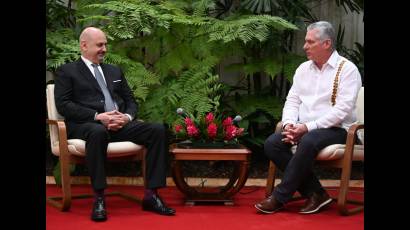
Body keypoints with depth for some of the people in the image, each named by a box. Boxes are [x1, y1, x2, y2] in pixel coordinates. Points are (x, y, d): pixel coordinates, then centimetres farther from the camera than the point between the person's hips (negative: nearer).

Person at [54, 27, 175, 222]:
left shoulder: (114, 71, 26)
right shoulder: (66, 72, 10)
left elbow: (131, 101, 22)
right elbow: (63, 104, -4)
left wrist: (127, 116, -4)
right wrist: (98, 116, -16)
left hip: (121, 124, 5)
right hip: (86, 125, -5)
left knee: (158, 130, -20)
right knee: (98, 132, -42)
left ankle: (151, 195, -20)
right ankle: (99, 199, -33)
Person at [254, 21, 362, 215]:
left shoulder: (347, 69, -5)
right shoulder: (303, 69, 15)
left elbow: (342, 109, -15)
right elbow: (292, 101, 12)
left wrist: (308, 127, -21)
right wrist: (289, 124, -10)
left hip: (335, 129, -6)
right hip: (303, 129, 7)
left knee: (308, 141, -37)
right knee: (272, 143, -19)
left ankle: (280, 197, -23)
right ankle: (315, 193, -14)